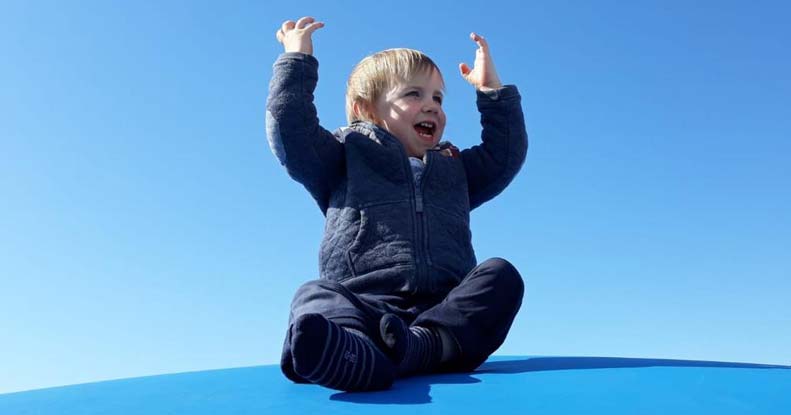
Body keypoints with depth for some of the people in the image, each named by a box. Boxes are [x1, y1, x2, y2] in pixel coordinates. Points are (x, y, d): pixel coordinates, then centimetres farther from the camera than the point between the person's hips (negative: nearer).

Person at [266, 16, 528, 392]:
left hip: (445, 309, 3)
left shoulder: (455, 169, 31)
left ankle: (426, 345, -45)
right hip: (362, 306, -3)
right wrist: (297, 60, 8)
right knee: (315, 297, -32)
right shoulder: (345, 156, 18)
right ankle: (351, 350, -64)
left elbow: (505, 154, 23)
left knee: (501, 275, -22)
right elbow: (290, 130, 5)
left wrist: (492, 91, 24)